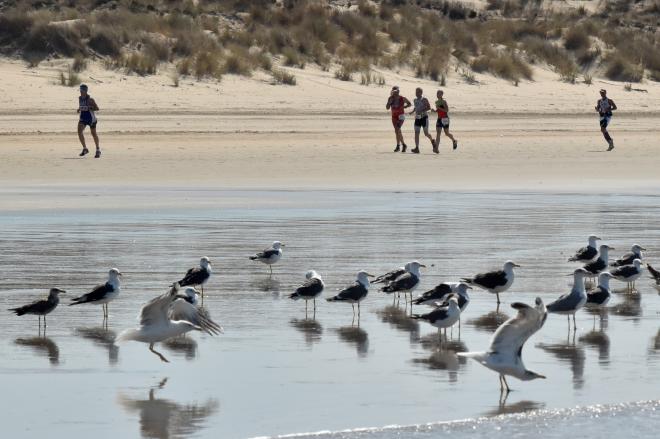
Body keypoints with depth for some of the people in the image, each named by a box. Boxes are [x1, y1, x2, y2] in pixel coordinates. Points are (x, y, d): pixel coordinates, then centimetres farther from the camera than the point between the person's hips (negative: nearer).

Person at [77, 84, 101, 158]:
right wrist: (79, 109, -1)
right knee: (79, 131, -16)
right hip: (83, 118, 5)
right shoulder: (79, 98, 3)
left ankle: (98, 150, 25)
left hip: (91, 118, -5)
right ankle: (85, 148, -7)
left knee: (94, 133, 9)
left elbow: (97, 108, -14)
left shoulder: (90, 99, -16)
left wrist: (89, 108, -28)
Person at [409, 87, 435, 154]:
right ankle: (417, 148, -8)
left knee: (426, 133, -2)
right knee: (416, 133, -6)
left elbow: (429, 107, -12)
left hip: (424, 118, -5)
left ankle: (432, 140, 30)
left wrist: (422, 111, -24)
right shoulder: (415, 100, 10)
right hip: (417, 118, 5)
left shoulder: (424, 100, -8)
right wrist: (412, 111, 6)